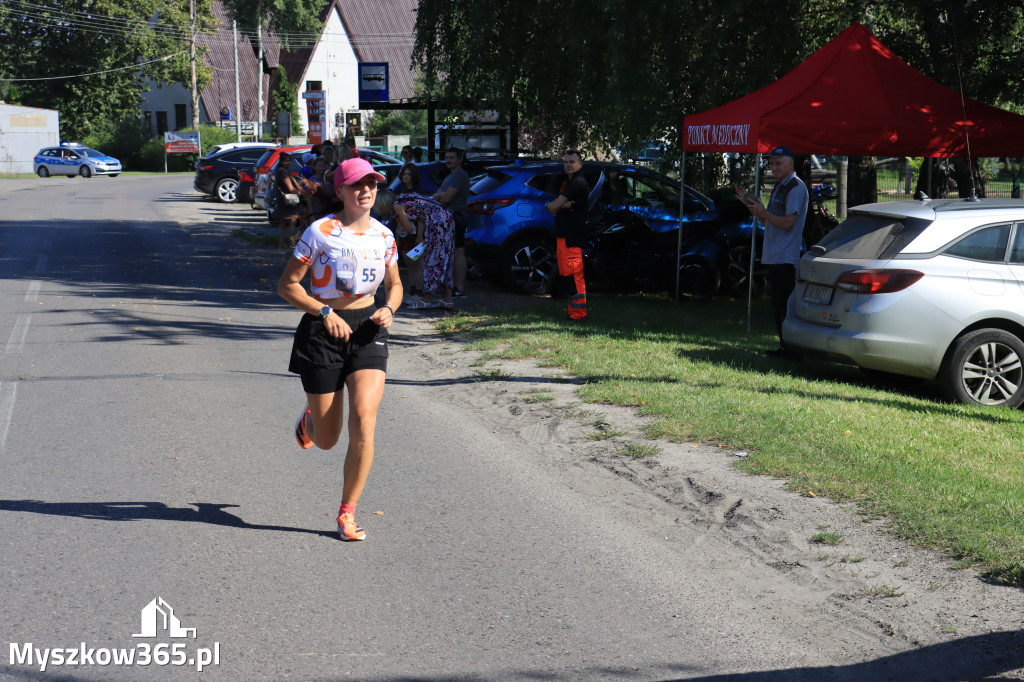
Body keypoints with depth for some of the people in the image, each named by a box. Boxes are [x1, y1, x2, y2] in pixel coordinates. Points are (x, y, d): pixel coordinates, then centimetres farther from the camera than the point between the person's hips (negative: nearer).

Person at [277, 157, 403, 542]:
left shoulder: (383, 236, 5)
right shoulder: (321, 232, -9)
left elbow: (394, 284, 20)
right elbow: (287, 285, -7)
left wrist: (388, 309, -2)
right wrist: (326, 312, -18)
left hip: (368, 328, 3)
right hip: (323, 332, -3)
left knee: (363, 422, -16)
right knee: (327, 441, 5)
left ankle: (347, 513, -2)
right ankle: (309, 419, 45)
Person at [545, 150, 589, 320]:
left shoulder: (578, 183, -13)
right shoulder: (568, 182, 21)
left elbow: (553, 206, -17)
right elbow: (553, 207, 11)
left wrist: (556, 205, 6)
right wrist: (563, 205, -10)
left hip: (572, 237, -11)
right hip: (563, 235, 11)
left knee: (574, 275, -10)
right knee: (568, 275, 14)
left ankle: (578, 312, -8)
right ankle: (575, 310, 21)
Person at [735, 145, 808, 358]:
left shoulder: (796, 188, -10)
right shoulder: (779, 187, 20)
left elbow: (788, 223, -17)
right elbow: (767, 222, 22)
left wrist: (763, 212, -14)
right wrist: (751, 204, 12)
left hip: (786, 258, -10)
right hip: (773, 257, 10)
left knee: (785, 306, -10)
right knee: (778, 306, 11)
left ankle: (790, 349, -7)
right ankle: (784, 348, 16)